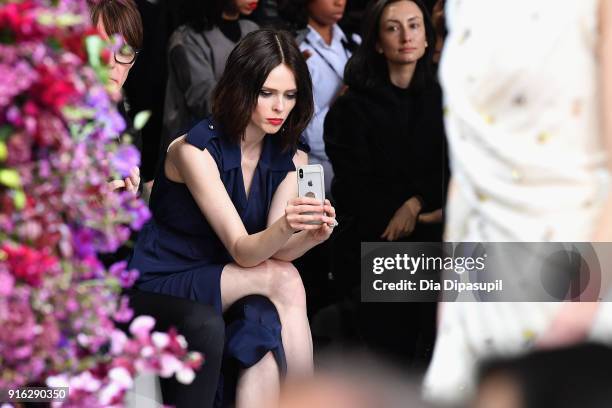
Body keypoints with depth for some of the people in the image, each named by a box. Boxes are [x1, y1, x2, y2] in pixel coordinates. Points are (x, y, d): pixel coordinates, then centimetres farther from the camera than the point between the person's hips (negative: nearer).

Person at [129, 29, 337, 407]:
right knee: (285, 282, -27)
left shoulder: (292, 159, 0)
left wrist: (311, 236, -33)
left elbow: (273, 251, -11)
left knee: (265, 352, -29)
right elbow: (242, 251, -24)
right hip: (164, 287, -5)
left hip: (227, 286, 5)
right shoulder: (195, 150, -19)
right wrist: (285, 227, -45)